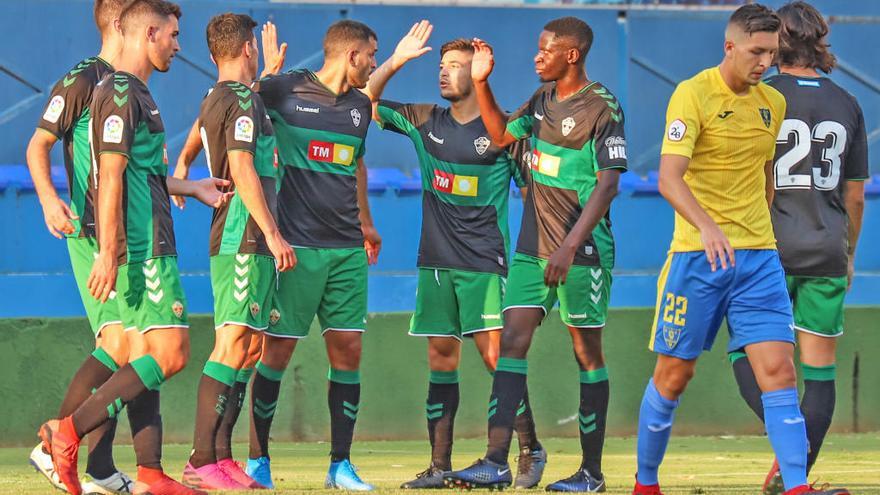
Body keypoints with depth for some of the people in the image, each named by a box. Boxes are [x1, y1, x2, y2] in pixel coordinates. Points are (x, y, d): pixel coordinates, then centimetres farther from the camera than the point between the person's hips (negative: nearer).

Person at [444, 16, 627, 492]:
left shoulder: (602, 108, -12)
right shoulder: (544, 98, 11)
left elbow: (607, 184, -17)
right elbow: (501, 134, 26)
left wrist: (570, 245, -24)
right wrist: (481, 82, 12)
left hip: (582, 249, -7)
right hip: (533, 245, 7)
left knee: (587, 352, 1)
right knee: (512, 341, -3)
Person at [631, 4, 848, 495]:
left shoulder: (774, 103, 10)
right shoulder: (693, 94, -10)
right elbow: (669, 178, -21)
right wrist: (707, 226, -36)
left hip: (758, 256, 4)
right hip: (697, 254, -4)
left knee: (779, 371, -9)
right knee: (674, 375, 4)